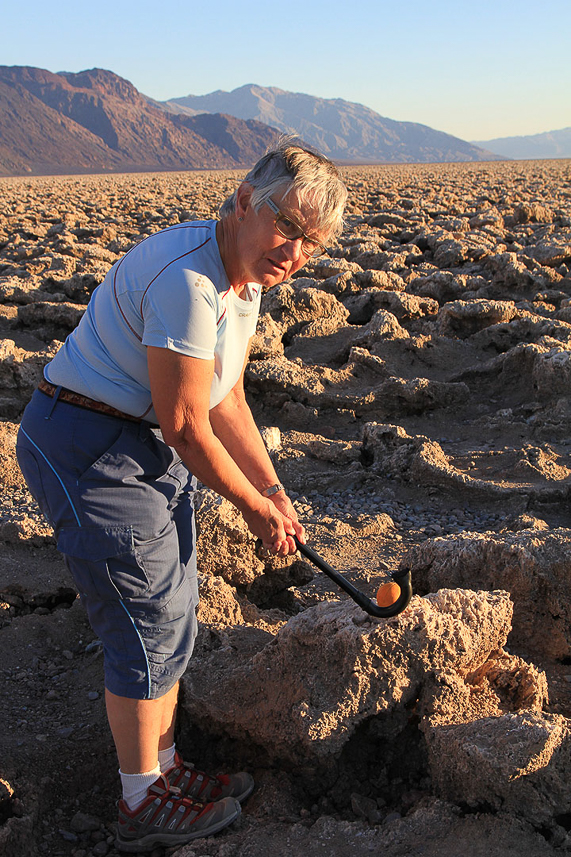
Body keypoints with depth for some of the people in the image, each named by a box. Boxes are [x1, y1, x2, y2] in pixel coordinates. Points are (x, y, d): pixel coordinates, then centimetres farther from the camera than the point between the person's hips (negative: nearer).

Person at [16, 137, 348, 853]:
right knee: (147, 624, 0)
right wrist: (254, 507, -10)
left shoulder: (244, 277, 4)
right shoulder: (185, 281, -28)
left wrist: (274, 490, 10)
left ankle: (164, 769, 35)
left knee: (169, 613, 16)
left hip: (149, 448, 10)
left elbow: (227, 401, 11)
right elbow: (186, 427, -23)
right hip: (86, 451, -10)